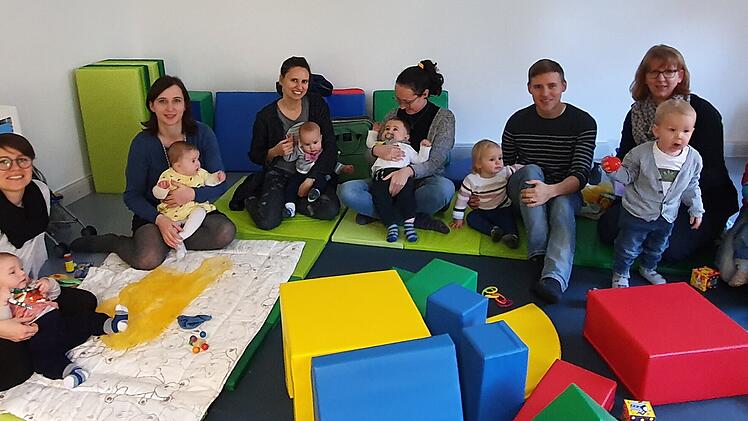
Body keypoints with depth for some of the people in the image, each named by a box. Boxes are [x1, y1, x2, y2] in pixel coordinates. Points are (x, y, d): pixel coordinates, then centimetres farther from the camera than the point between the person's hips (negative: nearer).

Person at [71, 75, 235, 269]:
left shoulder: (202, 133, -8)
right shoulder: (143, 143, -11)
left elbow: (220, 184, -6)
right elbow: (132, 196, -6)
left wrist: (193, 194, -27)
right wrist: (159, 219, -25)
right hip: (153, 214, -2)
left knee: (225, 232, -28)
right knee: (148, 260, -30)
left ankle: (168, 241, -11)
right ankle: (111, 242, 1)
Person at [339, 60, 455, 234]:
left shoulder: (444, 117, -3)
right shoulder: (394, 115, 7)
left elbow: (436, 162, -14)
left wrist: (408, 171, -36)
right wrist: (377, 150, -21)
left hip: (423, 183, -3)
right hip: (389, 180, 3)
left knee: (445, 187, -39)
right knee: (347, 190, -23)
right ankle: (416, 218, -22)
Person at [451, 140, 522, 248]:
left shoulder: (505, 172, -11)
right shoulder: (471, 180, -17)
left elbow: (517, 168, 7)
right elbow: (462, 198, -11)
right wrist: (458, 218, -7)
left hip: (502, 209, 0)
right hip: (482, 212, 1)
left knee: (508, 218, -28)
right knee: (471, 218, -23)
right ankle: (493, 230, -36)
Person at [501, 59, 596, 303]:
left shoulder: (583, 123, -8)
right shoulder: (518, 122, -2)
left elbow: (581, 174, -18)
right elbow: (504, 166, 8)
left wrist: (551, 191, -39)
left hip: (565, 192, -1)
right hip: (525, 190, 1)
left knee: (562, 205, -36)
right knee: (531, 170, -33)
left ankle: (554, 279, -56)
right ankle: (540, 255, -38)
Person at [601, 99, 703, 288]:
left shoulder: (694, 159, -10)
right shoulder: (641, 153, -23)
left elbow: (691, 186, 5)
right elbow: (627, 176, -10)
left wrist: (696, 209, 6)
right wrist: (615, 171, -30)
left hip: (667, 216, 4)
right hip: (637, 213, -4)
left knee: (657, 248, 25)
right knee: (628, 247, 9)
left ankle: (648, 269, 52)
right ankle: (620, 274, 32)